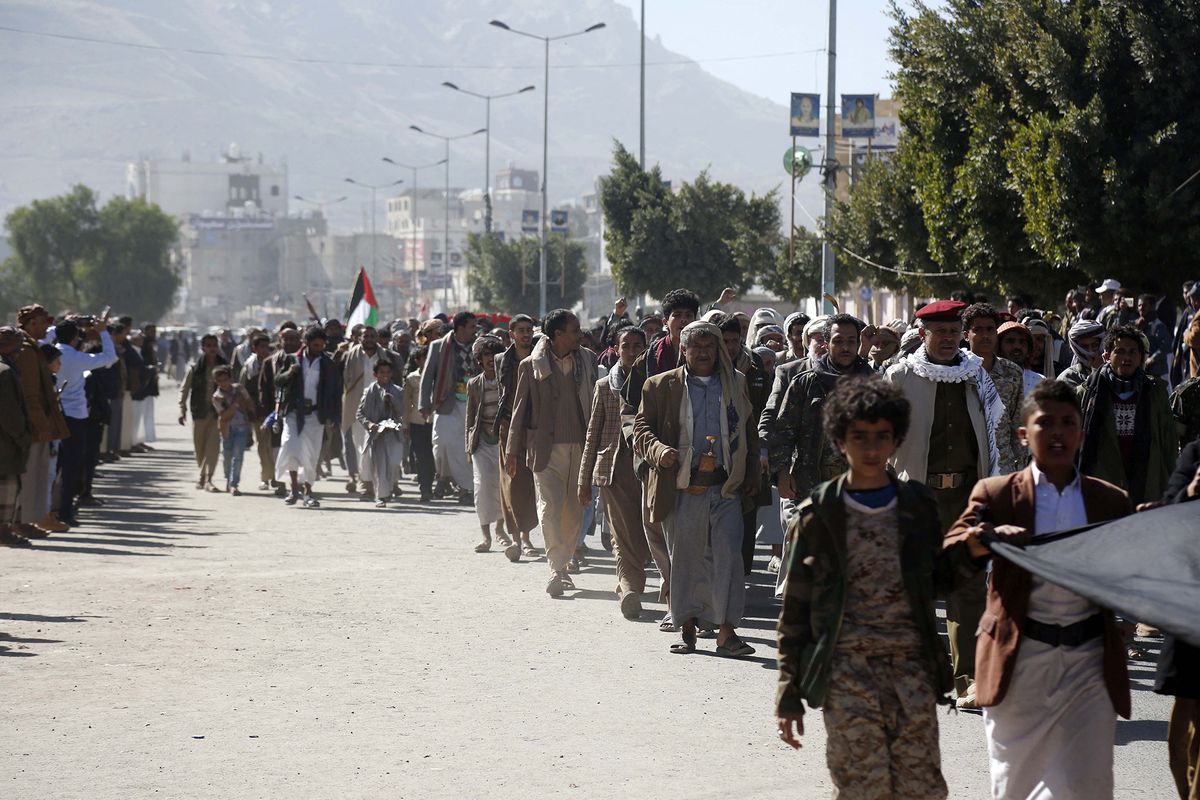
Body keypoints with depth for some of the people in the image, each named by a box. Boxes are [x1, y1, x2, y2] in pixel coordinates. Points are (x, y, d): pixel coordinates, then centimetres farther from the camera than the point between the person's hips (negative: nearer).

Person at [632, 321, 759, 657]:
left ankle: (726, 631, -7)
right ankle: (687, 626, 18)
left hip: (726, 489, 1)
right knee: (685, 559, 6)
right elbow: (641, 428, 4)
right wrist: (659, 451, -16)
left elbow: (749, 432, 17)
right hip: (682, 488, -1)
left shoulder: (735, 384, 12)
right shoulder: (661, 386, 6)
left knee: (728, 556, -8)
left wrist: (752, 477, 10)